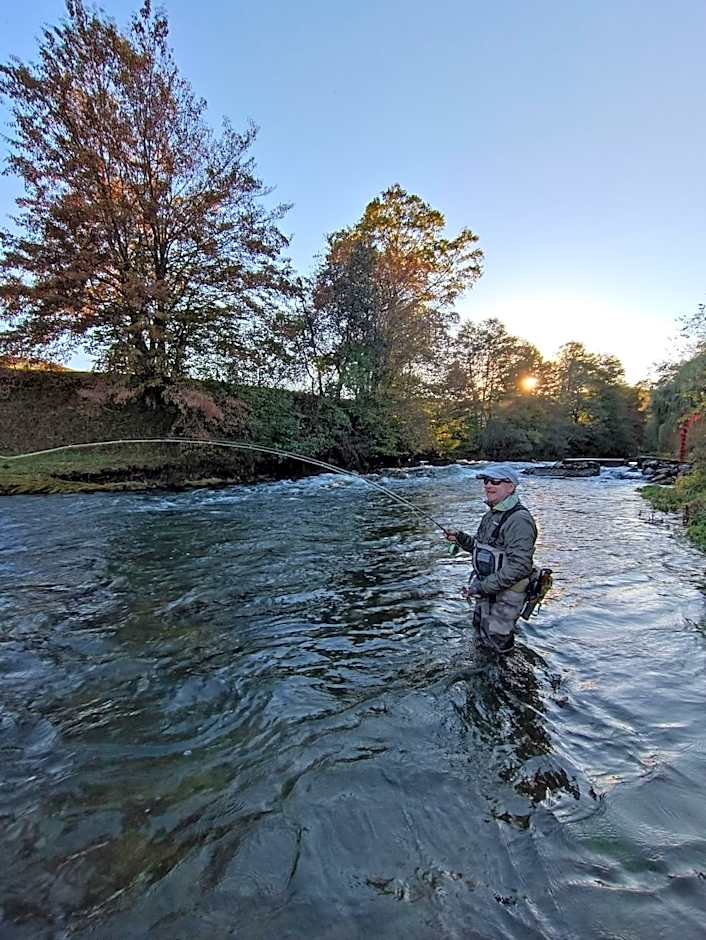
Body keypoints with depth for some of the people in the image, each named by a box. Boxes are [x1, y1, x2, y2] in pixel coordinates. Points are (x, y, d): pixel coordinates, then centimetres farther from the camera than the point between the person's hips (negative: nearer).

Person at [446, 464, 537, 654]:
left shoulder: (519, 519, -24)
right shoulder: (491, 514, 7)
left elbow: (519, 567, -29)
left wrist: (483, 587, -27)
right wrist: (461, 539, -2)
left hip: (505, 595, -9)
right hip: (486, 590, 9)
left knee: (497, 644, 8)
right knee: (481, 632, 26)